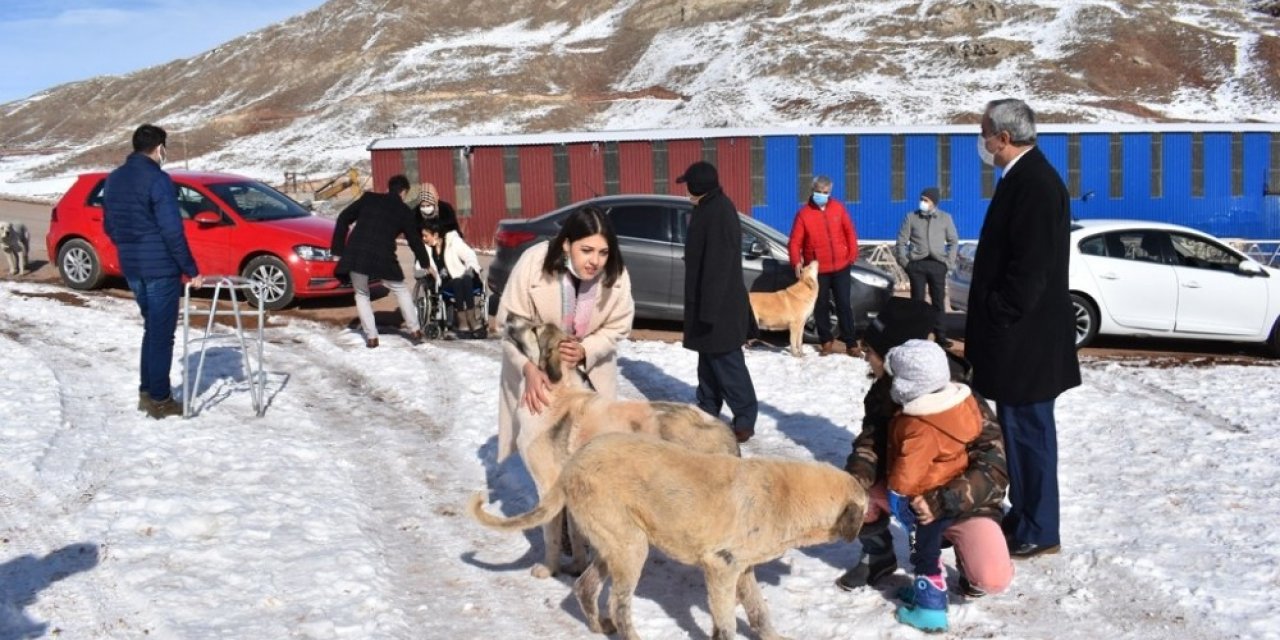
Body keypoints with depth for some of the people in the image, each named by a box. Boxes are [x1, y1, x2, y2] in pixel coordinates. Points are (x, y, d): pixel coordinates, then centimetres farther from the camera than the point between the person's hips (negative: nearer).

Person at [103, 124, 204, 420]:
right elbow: (172, 231, -19)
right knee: (162, 333, -1)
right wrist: (191, 271, -13)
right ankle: (160, 400, 3)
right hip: (160, 268, -8)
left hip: (132, 268, 8)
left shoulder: (114, 180, 10)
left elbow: (109, 226, 17)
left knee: (152, 328, 19)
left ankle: (147, 392, 23)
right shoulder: (158, 179, -16)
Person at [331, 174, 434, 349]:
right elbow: (415, 241, 16)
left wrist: (338, 249, 16)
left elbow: (343, 219, 12)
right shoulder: (404, 211, 10)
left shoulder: (368, 199, 14)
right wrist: (426, 263, 30)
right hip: (383, 258, -1)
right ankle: (415, 331, 21)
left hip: (355, 255, 1)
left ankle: (371, 337, 14)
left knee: (361, 295, 22)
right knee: (401, 290, 23)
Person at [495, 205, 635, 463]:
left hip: (590, 359, 2)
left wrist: (584, 351, -32)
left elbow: (617, 328, -14)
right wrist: (528, 367, -39)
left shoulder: (616, 275, -27)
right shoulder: (532, 263, -33)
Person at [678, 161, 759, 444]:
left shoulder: (718, 212, -20)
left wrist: (709, 308, -25)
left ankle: (745, 418, -1)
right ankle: (707, 413, 26)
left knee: (726, 361, -6)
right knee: (709, 360, 16)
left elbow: (718, 266, -24)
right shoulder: (710, 209, 13)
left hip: (719, 305, -10)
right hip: (711, 303, 10)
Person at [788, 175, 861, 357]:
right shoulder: (804, 213, -4)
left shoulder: (838, 208, 3)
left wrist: (852, 254, 1)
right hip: (817, 269, -1)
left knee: (844, 305, 4)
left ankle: (851, 344, 9)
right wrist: (796, 262, -20)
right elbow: (795, 242, -7)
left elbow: (849, 232, 9)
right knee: (821, 306, 5)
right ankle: (827, 342, 17)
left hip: (841, 267, 1)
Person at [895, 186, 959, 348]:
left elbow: (954, 241, 11)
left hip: (937, 264, 1)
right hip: (917, 263, -1)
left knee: (939, 301, 2)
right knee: (917, 300, 1)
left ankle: (940, 336, 6)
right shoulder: (911, 217, 5)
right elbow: (901, 240, 6)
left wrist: (949, 261, 1)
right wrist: (903, 260, -4)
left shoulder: (945, 218, 8)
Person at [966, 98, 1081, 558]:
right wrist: (988, 323, 16)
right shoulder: (1022, 177, 12)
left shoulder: (1035, 184, -19)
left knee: (1029, 432, -1)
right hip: (1014, 336, 10)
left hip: (1025, 339, -10)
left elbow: (1031, 268, -23)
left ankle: (1038, 532, 9)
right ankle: (1023, 515, 29)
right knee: (1018, 430, 17)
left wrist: (998, 321, -16)